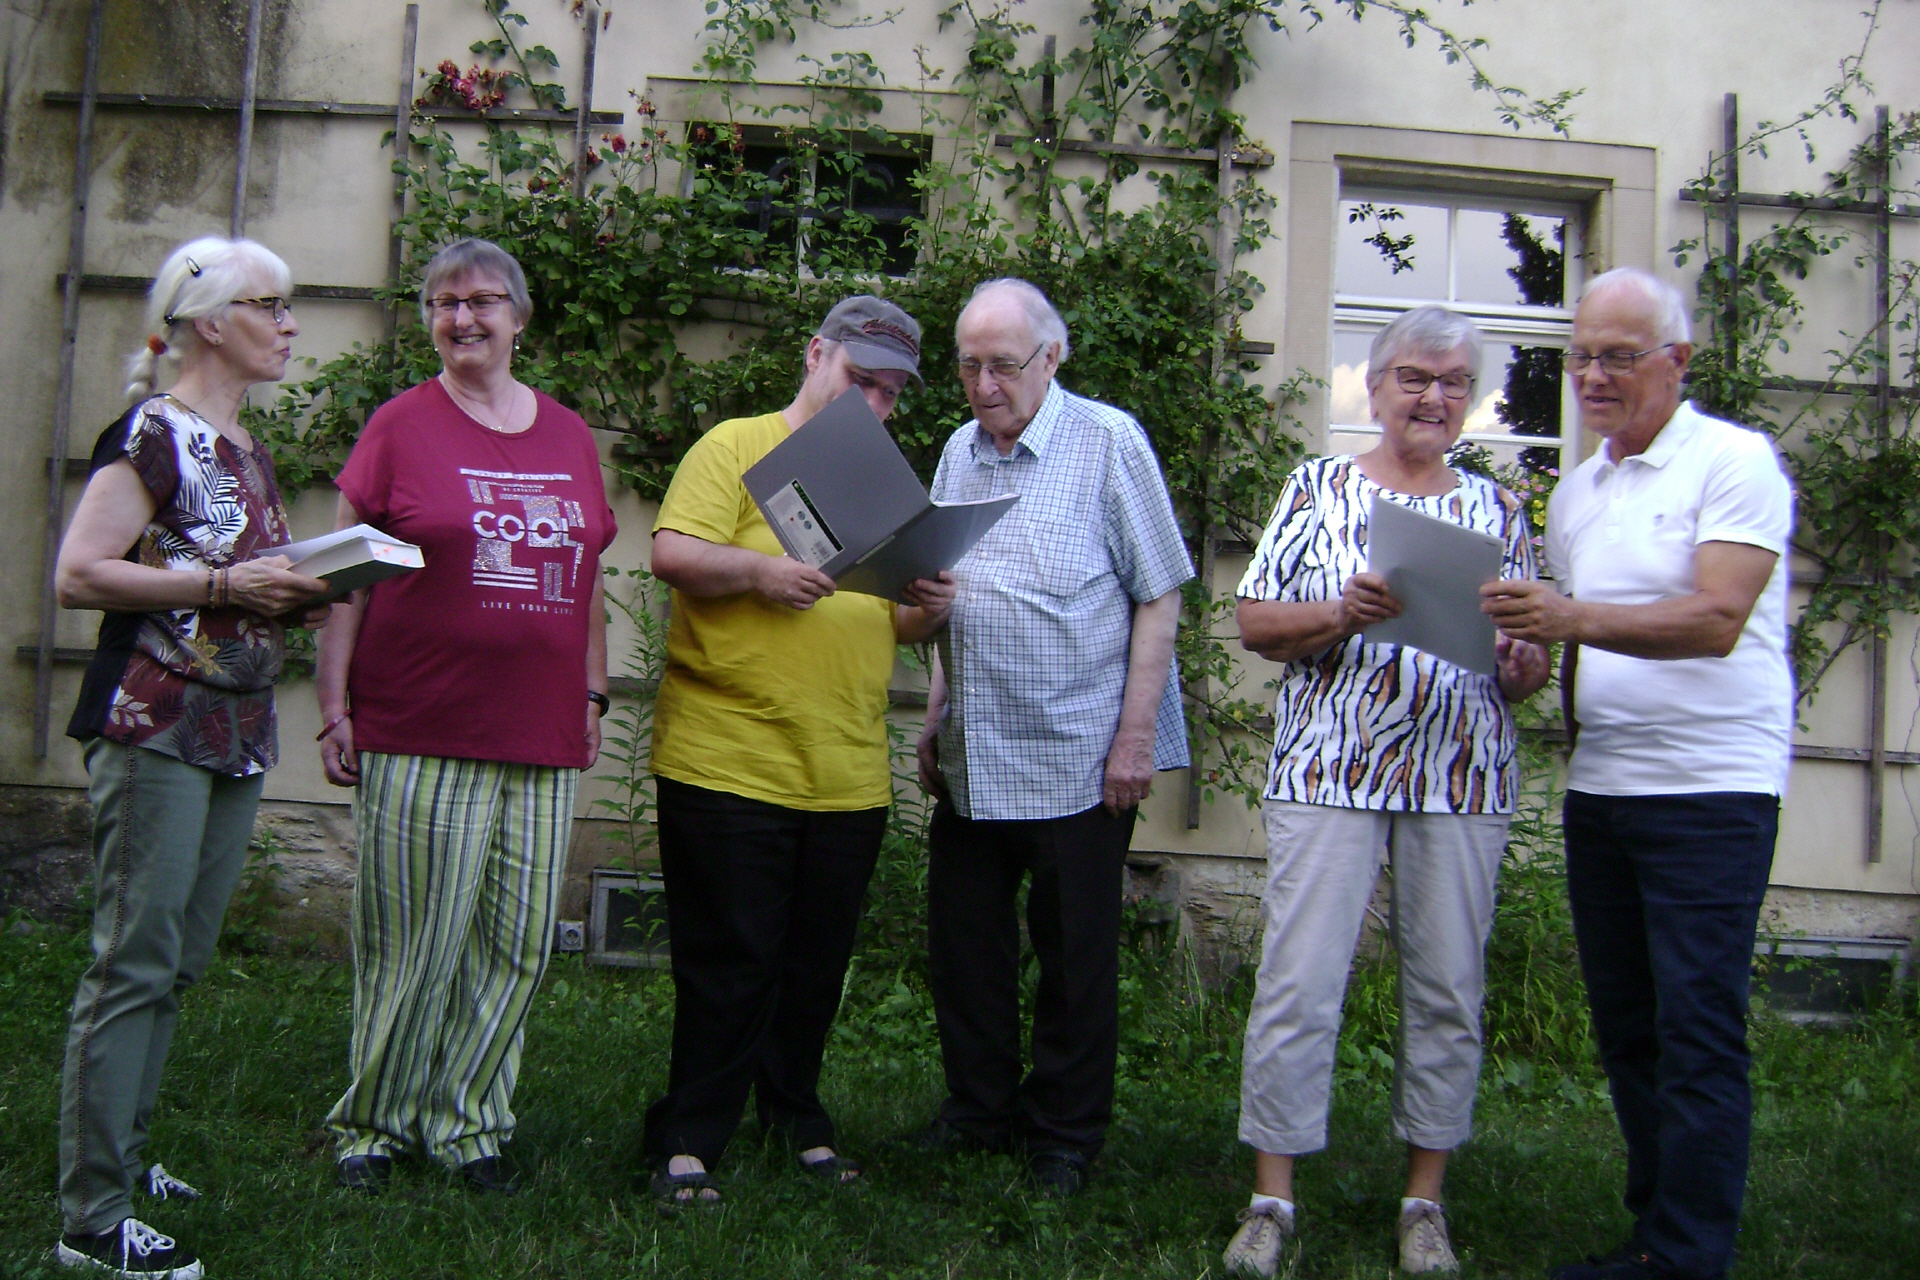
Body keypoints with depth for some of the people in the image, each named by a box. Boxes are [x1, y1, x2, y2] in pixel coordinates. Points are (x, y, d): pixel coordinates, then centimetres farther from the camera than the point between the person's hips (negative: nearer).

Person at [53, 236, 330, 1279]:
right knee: (135, 962, -7)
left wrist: (293, 596, 9)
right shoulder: (152, 432, -8)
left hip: (235, 731, 9)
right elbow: (79, 575, -16)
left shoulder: (246, 450, 18)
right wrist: (222, 584, -18)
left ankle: (117, 1155, 26)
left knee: (179, 961, 13)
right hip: (153, 731, -9)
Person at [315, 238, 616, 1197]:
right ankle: (372, 1123, 19)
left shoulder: (568, 435, 14)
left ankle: (466, 1124, 20)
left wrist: (594, 694, 15)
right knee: (414, 946, 2)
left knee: (515, 948, 7)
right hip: (418, 739, -4)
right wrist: (334, 703, -6)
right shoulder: (402, 425, 2)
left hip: (542, 743, 4)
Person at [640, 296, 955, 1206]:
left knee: (816, 967, 13)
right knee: (727, 968, 1)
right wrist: (761, 569, -24)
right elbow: (672, 554, -11)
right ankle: (689, 1141, 13)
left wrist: (929, 608, 0)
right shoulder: (736, 447, 0)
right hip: (728, 765, -5)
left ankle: (795, 1114, 30)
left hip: (849, 779, 6)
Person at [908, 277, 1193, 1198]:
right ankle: (980, 1106, 28)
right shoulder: (960, 452, 10)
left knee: (1075, 955, 5)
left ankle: (1063, 1135, 21)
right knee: (963, 938, 11)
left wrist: (1135, 737, -13)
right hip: (973, 754, 6)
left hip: (1081, 754, -5)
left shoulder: (1108, 442, -7)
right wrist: (936, 720, 14)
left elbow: (1159, 596, -8)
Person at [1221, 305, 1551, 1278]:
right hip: (1328, 766, -2)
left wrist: (1523, 669, -10)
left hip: (1460, 778, 2)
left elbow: (1520, 662, 13)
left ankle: (1425, 1199, 21)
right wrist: (1342, 613, -16)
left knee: (1448, 988, 6)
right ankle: (1272, 1198, 8)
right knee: (1298, 980, -4)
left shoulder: (1498, 512, 12)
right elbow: (1255, 622, 1)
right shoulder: (1319, 487, 6)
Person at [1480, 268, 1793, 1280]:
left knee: (1697, 1030, -7)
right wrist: (1531, 651, 0)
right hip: (1599, 784, 7)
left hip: (1711, 787, -7)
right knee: (1624, 1025, 11)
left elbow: (1716, 621, -20)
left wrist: (1571, 617, -32)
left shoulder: (1734, 460, -7)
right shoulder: (1575, 492, 15)